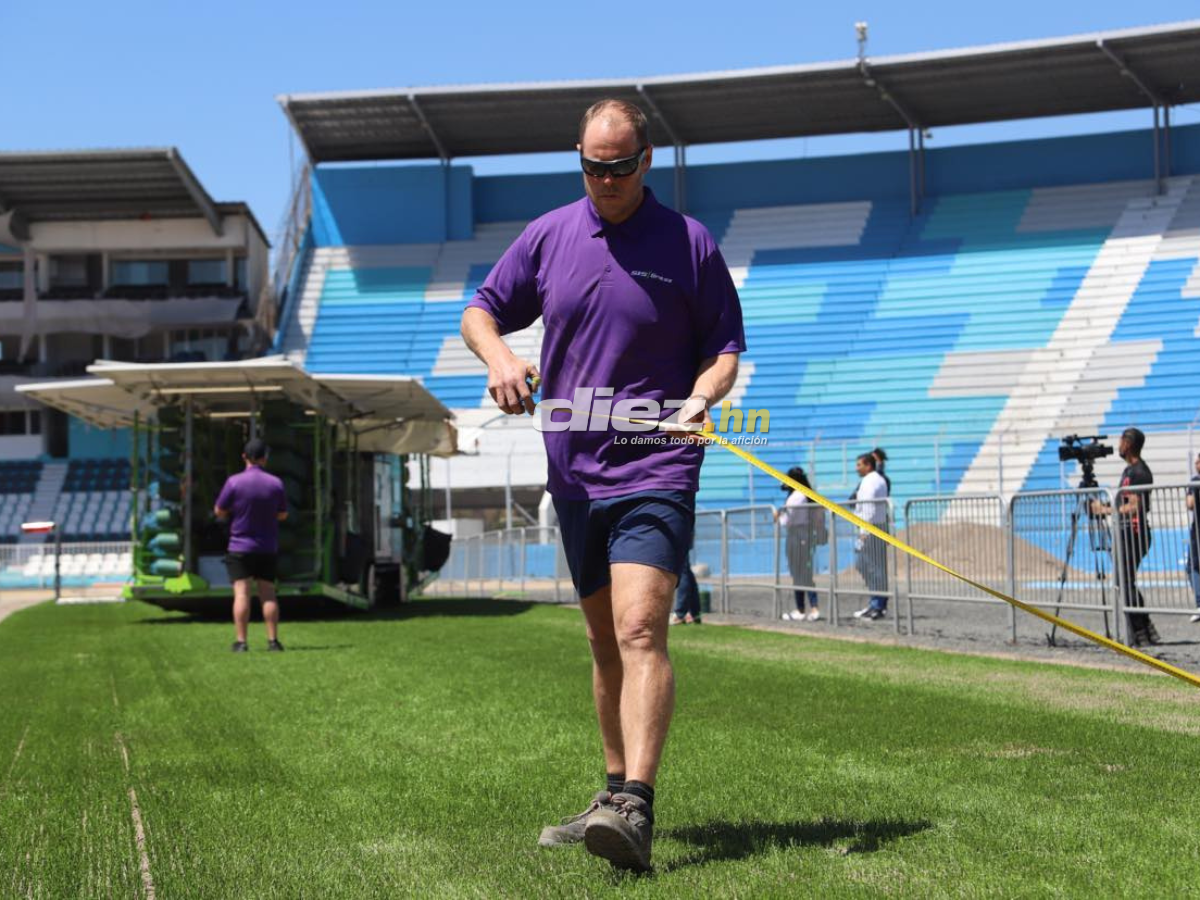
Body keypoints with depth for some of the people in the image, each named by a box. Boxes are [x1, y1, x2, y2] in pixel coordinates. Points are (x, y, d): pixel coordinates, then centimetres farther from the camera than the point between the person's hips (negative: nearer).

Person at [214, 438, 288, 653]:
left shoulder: (234, 482, -11)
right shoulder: (275, 483, -2)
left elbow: (219, 511, -3)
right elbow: (283, 514, 8)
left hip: (240, 547, -3)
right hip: (268, 548, 3)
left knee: (242, 594, -4)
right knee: (268, 594, 7)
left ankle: (241, 641, -7)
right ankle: (273, 640, 4)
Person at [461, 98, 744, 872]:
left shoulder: (690, 244, -1)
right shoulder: (547, 236, 8)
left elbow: (726, 347, 2)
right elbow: (481, 312, 16)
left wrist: (701, 397, -19)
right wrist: (499, 356, -7)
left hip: (656, 469, -5)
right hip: (573, 474, 5)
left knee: (640, 632, -19)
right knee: (605, 643, 14)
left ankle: (636, 809, -25)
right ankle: (615, 792, 26)